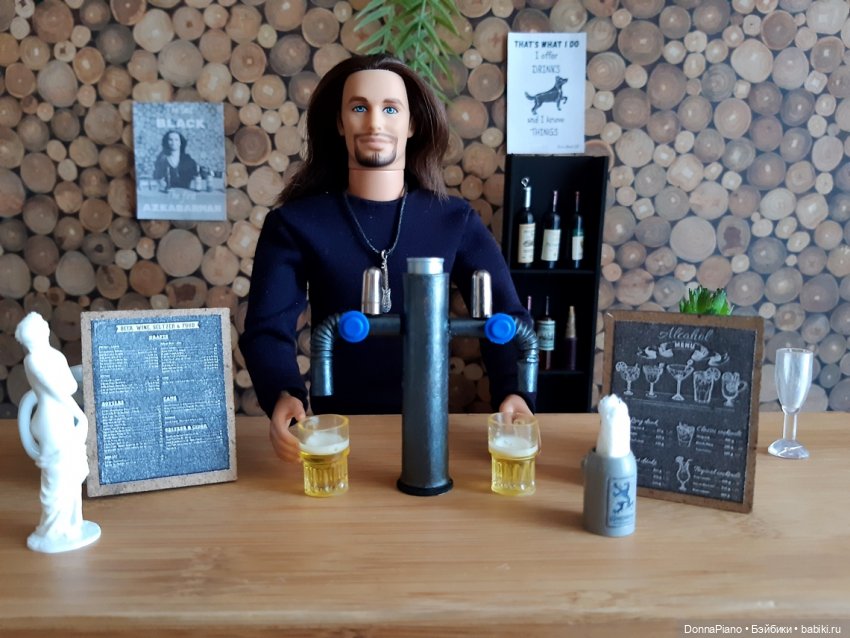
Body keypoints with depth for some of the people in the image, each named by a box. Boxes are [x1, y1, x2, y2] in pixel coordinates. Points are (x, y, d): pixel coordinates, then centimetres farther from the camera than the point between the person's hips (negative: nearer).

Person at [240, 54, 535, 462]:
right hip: (335, 427, -1)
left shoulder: (455, 221, 0)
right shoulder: (294, 223, -3)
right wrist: (283, 396, -31)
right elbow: (268, 328, -11)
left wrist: (514, 392, -25)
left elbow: (505, 315, -6)